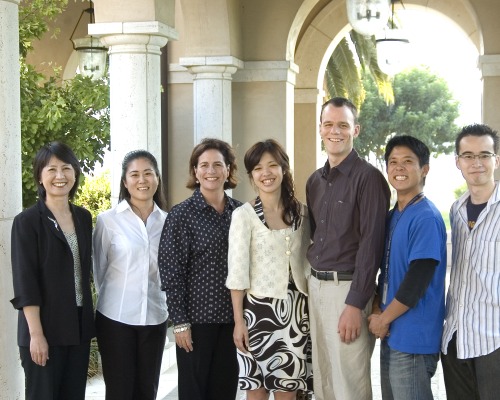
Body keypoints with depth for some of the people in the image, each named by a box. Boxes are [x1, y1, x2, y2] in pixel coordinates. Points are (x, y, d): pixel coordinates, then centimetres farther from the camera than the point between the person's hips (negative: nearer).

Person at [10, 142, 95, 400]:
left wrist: (88, 321, 12)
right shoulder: (27, 221, -9)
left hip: (80, 326, 5)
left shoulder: (84, 218, 8)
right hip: (45, 328, -5)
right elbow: (24, 283, -12)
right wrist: (36, 334, -17)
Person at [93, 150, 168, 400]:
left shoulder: (166, 221, 3)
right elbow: (99, 268, 2)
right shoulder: (108, 220, -6)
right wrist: (114, 298, 8)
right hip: (116, 317, -3)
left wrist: (160, 300, 12)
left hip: (154, 317, 3)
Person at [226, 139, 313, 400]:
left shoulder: (301, 212, 7)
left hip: (296, 309, 4)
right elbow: (237, 272, -7)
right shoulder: (243, 215, -6)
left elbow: (307, 263, 13)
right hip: (259, 308, -3)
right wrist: (238, 320, -10)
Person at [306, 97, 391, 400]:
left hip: (348, 288, -7)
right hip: (316, 286, 7)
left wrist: (355, 304, -19)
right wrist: (314, 284, 12)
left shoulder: (368, 178, -10)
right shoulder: (315, 181, 13)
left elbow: (371, 244, -15)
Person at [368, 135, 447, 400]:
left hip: (413, 338, -8)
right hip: (391, 334, 8)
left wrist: (383, 319, -11)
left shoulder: (426, 217, -15)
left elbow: (417, 281, -19)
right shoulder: (391, 216, 11)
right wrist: (376, 311, 1)